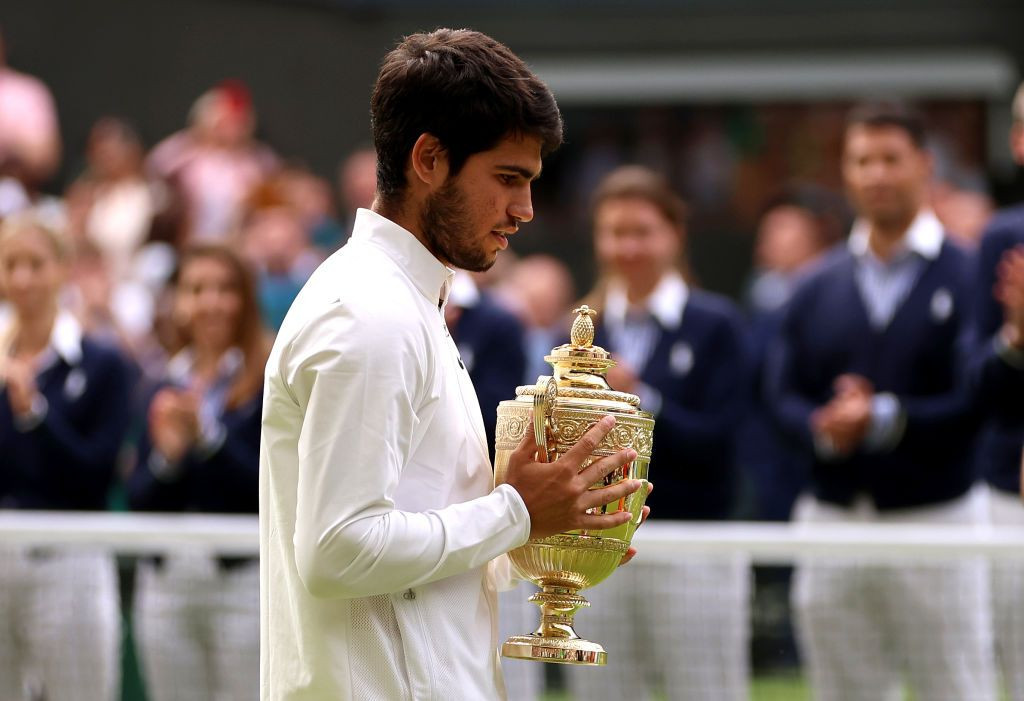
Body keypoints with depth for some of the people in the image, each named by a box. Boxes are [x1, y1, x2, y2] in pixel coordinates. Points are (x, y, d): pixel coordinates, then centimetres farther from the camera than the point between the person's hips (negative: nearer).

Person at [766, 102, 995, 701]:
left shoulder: (966, 277, -3)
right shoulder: (818, 288, 12)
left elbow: (975, 400, -12)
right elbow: (782, 391, 6)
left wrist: (884, 418, -19)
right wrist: (822, 428, -14)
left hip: (935, 517, -5)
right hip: (832, 524, 5)